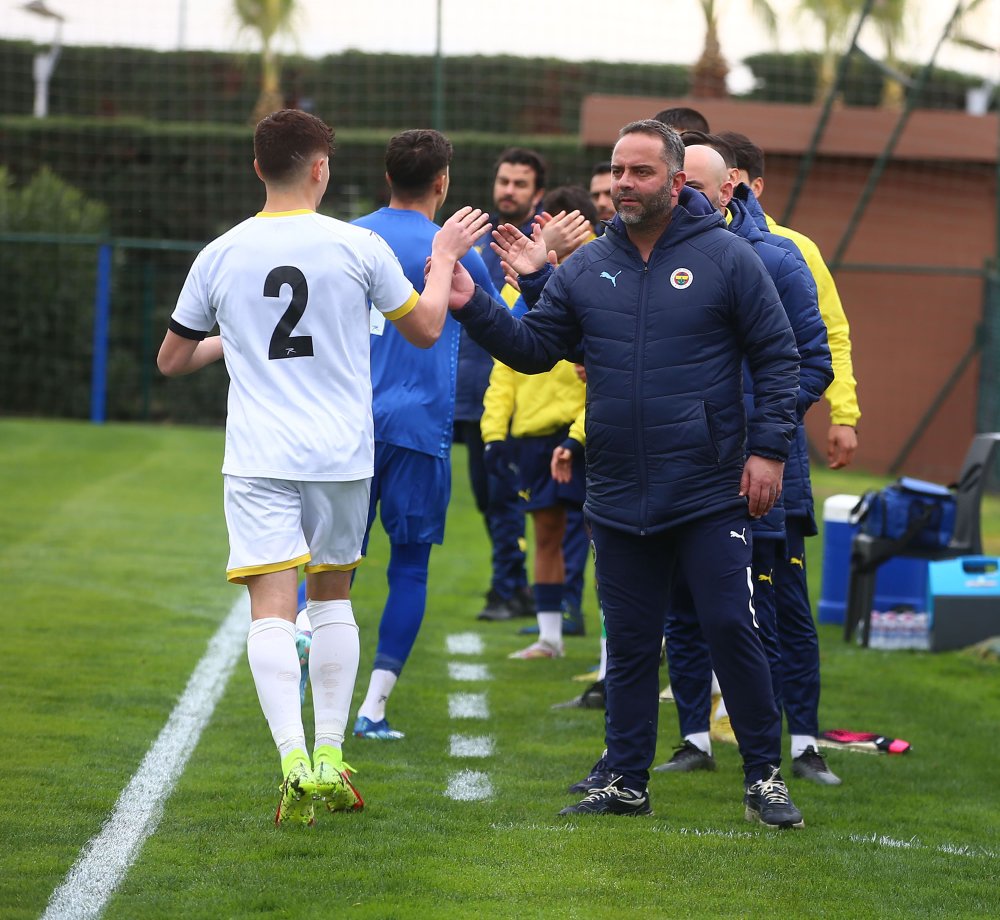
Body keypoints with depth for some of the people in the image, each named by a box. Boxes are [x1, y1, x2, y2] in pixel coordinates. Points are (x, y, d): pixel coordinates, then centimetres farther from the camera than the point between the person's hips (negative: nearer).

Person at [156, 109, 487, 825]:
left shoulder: (220, 256, 1)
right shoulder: (356, 246, -3)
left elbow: (171, 360, 13)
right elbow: (425, 329, 10)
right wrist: (444, 258, 26)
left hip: (258, 461, -1)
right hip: (341, 454, 1)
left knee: (272, 610, -7)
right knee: (332, 597, 18)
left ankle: (296, 762, -25)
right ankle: (332, 757, 16)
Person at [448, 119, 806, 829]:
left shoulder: (726, 258, -4)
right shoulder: (586, 268, 7)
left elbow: (778, 358, -1)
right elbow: (534, 349, 9)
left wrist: (769, 450, -8)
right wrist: (473, 307, -6)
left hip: (711, 495, -4)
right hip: (617, 498, 4)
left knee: (732, 629, -5)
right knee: (630, 642, 11)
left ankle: (764, 777, 5)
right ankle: (626, 782, 19)